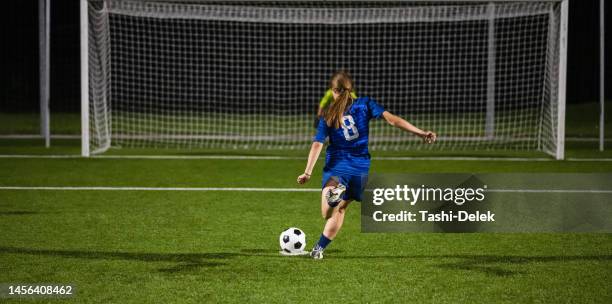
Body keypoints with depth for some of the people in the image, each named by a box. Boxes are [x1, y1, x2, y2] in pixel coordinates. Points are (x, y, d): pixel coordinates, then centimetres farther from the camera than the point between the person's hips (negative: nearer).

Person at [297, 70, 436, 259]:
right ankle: (319, 248, 18)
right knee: (339, 209, 20)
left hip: (336, 167, -2)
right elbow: (392, 119, -10)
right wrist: (421, 133, -14)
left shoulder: (328, 114, -1)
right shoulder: (365, 104, 0)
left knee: (328, 214, -7)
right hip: (360, 168, 2)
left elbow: (317, 144, -7)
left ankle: (335, 191, -39)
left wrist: (307, 172, -7)